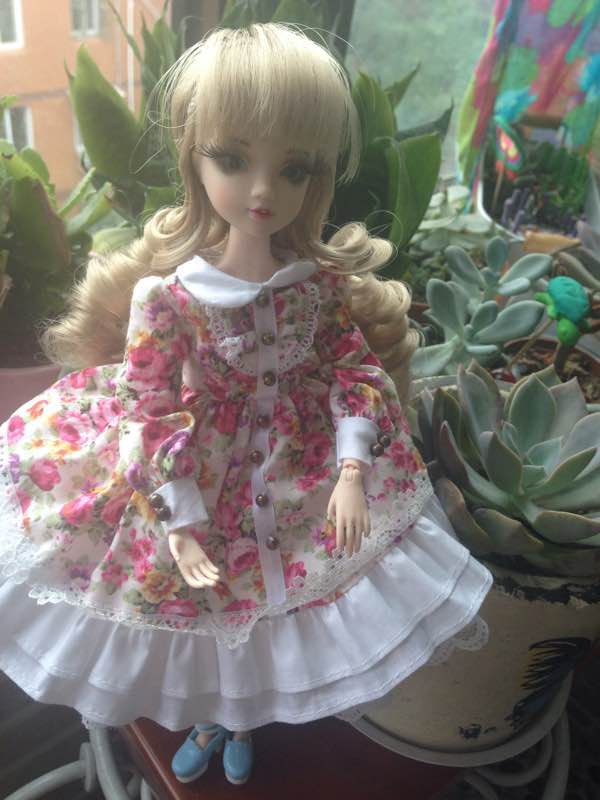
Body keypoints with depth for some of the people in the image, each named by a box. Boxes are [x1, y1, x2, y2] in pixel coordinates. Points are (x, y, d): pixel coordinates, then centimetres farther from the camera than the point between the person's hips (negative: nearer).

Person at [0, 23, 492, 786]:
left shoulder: (325, 279, -13)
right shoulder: (167, 293, -23)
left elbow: (357, 368, -6)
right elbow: (154, 415, -18)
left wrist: (350, 470, -16)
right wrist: (182, 522, -16)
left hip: (302, 477, 3)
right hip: (202, 484, -2)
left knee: (268, 611, 22)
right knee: (199, 608, 20)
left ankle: (240, 723, 56)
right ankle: (205, 720, 56)